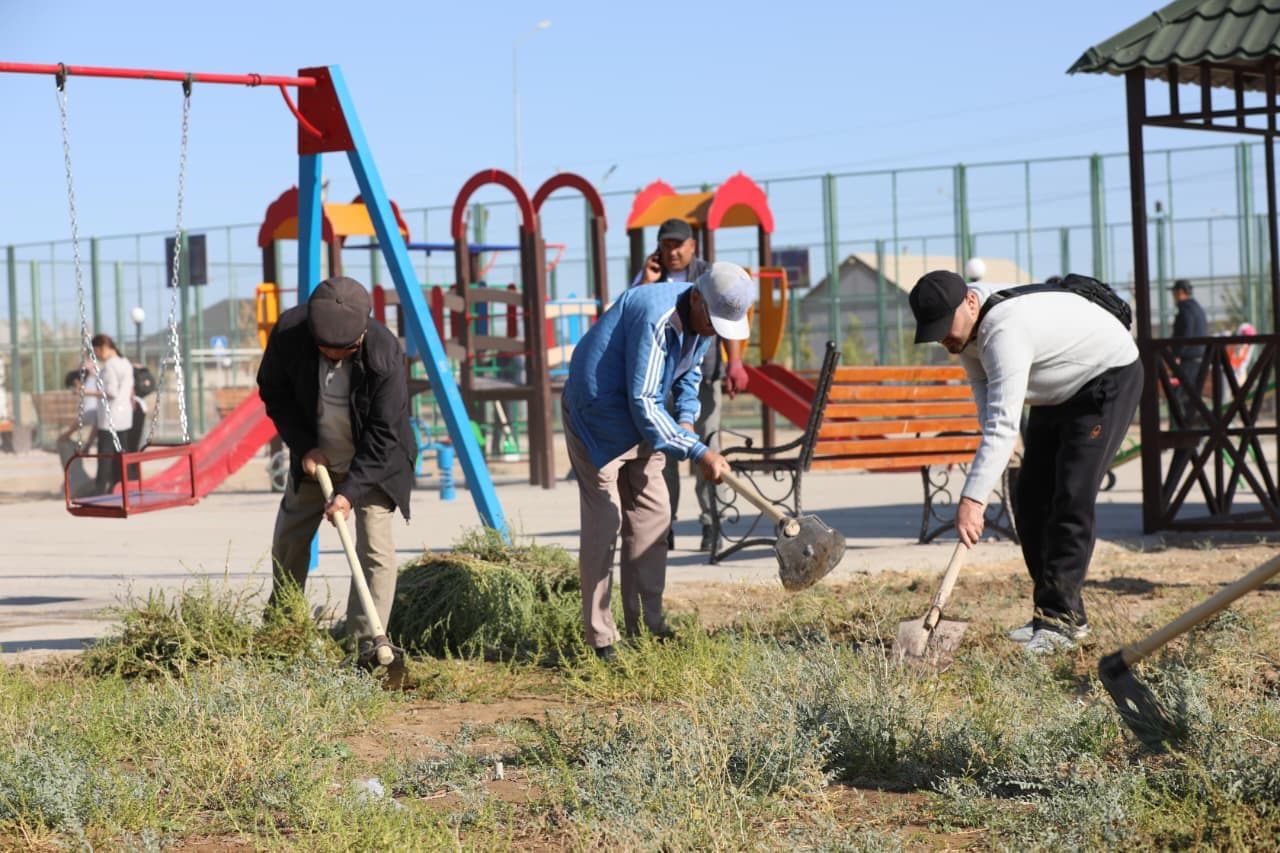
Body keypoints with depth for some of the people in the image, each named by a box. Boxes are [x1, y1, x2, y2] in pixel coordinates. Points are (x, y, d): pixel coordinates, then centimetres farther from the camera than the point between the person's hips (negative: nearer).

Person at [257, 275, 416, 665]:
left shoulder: (385, 353, -33)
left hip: (374, 461, -4)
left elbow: (383, 433, -27)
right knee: (289, 540, 17)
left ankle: (369, 645, -16)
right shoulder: (289, 332, -24)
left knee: (375, 548, -16)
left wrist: (350, 491, -32)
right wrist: (303, 446, -12)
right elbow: (273, 392, -5)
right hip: (316, 454, 4)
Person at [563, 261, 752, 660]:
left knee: (651, 516, 8)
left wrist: (686, 418, -1)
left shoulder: (705, 320, -4)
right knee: (603, 523, -10)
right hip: (597, 414, -9)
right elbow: (644, 403, -32)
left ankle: (647, 627, 14)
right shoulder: (657, 318, -32)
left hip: (638, 419, 9)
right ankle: (600, 640, -8)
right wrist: (698, 452, -32)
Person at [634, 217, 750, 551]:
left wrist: (735, 364, -13)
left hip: (702, 376, -2)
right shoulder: (648, 276, 13)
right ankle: (664, 527, 5)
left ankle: (711, 524, -4)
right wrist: (647, 283, -5)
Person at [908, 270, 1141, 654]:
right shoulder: (965, 323, -9)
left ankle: (1060, 618, -16)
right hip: (1058, 391, 10)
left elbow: (1003, 424, -45)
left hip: (1109, 376, -10)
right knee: (1031, 501, 5)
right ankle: (1060, 612, 11)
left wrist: (972, 499, -50)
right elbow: (983, 385, 2)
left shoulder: (1005, 330, -38)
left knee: (1071, 500, -18)